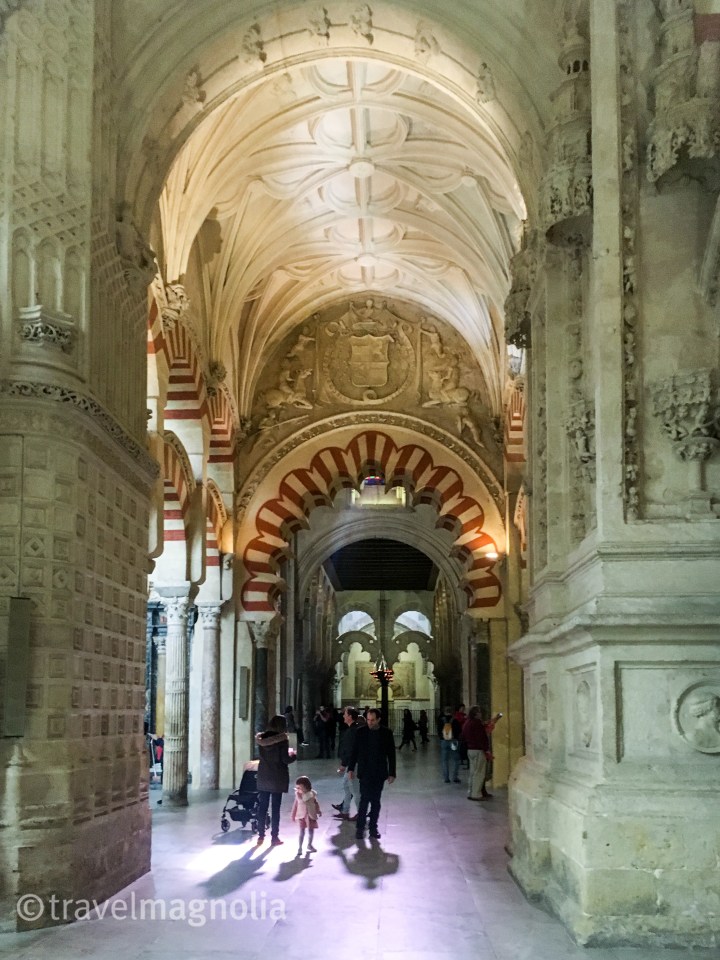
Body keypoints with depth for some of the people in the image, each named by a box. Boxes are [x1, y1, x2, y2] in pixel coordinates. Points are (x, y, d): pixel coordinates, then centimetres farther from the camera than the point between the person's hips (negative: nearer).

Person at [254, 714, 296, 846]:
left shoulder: (262, 737, 2)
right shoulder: (282, 739, -12)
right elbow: (285, 760, -14)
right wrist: (294, 755, 6)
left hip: (263, 777, 4)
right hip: (277, 778, -4)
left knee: (262, 807, 8)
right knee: (275, 808, 2)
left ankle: (261, 836, 11)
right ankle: (274, 837, 5)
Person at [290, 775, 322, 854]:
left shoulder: (312, 794, -8)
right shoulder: (298, 794, -9)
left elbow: (316, 803, 7)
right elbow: (295, 804, 0)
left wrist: (318, 811, 3)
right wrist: (293, 815, 4)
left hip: (311, 815, 1)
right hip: (301, 815, -1)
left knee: (311, 830, 12)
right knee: (302, 831, -3)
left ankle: (309, 845, 33)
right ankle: (299, 847, 6)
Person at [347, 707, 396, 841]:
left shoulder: (387, 733, -1)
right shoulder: (361, 732, -2)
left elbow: (391, 754, 3)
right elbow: (354, 751, 4)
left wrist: (392, 773, 1)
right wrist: (351, 769, -1)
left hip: (379, 773, 1)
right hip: (365, 773, -1)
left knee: (376, 801, 6)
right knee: (365, 799, -9)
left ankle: (373, 827, 14)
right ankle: (360, 828, -2)